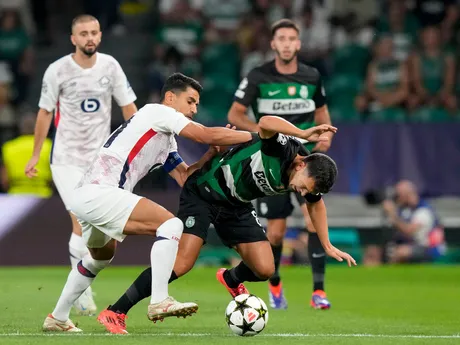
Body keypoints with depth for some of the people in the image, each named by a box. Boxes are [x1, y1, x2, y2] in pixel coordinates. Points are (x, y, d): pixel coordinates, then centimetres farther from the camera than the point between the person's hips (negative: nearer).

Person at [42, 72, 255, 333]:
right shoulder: (158, 112, -2)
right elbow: (207, 135, -11)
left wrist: (214, 153, 6)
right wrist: (257, 135, -4)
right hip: (99, 192, -11)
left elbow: (185, 177, 19)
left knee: (102, 257, 34)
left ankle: (58, 319, 43)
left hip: (84, 197, 11)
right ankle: (159, 302, -22)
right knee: (171, 224, -16)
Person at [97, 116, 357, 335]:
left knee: (265, 270, -3)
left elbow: (317, 204, 18)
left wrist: (328, 246, 19)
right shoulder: (282, 148, -27)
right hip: (204, 193, -7)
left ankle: (231, 279, 35)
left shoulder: (308, 177, -6)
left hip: (237, 207, 7)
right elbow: (266, 122, -51)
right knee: (181, 264, -21)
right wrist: (305, 134, -61)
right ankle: (115, 313, -15)